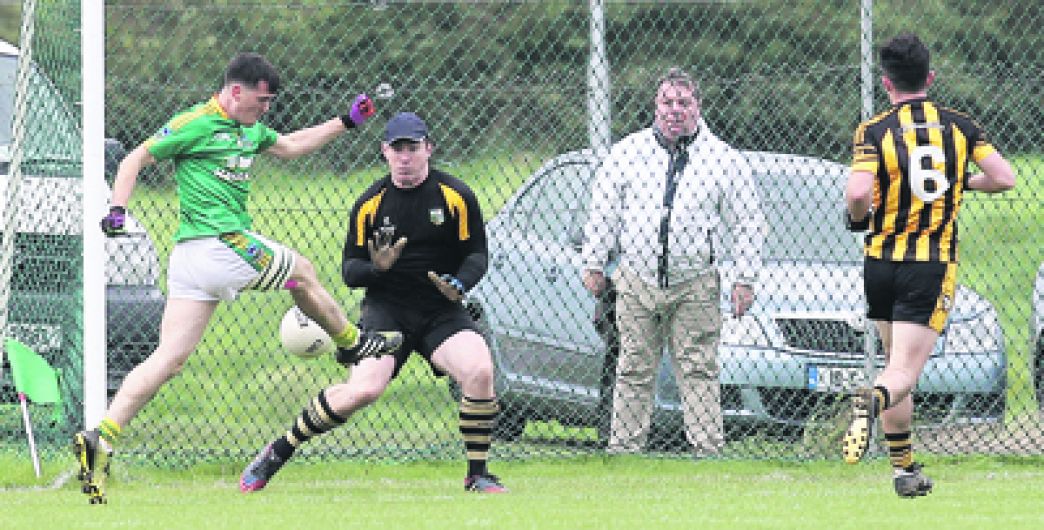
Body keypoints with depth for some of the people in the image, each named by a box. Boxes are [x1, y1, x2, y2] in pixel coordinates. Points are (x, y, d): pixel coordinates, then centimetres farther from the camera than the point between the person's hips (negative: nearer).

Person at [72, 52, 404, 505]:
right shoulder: (196, 124, -7)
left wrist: (347, 122, 31)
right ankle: (352, 343, 39)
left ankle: (100, 438, -12)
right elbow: (137, 159, -4)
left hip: (188, 259, 9)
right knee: (302, 271, 14)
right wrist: (117, 209, -16)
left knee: (169, 358, -1)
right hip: (223, 243, -9)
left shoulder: (250, 129, 20)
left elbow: (290, 146, 35)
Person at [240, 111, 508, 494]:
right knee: (363, 390, -23)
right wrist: (376, 268, -22)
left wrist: (459, 284, -19)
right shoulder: (370, 204, 1)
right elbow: (349, 271, 2)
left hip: (441, 311, 1)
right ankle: (279, 452, -5)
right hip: (386, 308, -1)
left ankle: (477, 476, -9)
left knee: (479, 370, -26)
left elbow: (477, 254, 3)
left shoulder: (456, 196, -1)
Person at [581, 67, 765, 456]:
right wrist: (593, 264, 8)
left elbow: (748, 223, 6)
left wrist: (745, 280, 1)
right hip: (636, 280, 1)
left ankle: (708, 449, -2)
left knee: (698, 371, -3)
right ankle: (623, 449, 10)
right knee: (634, 371, 5)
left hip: (695, 285, -1)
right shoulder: (627, 152, 7)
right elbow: (603, 211, 11)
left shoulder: (723, 159, 3)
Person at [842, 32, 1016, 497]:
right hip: (933, 265, -1)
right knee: (904, 372, -5)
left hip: (881, 262, 1)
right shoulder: (960, 126, 2)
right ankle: (873, 402, -40)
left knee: (895, 364, 18)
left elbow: (858, 193, -19)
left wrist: (857, 217, 4)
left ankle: (904, 469, 17)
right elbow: (1004, 178, 1)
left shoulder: (874, 131, -5)